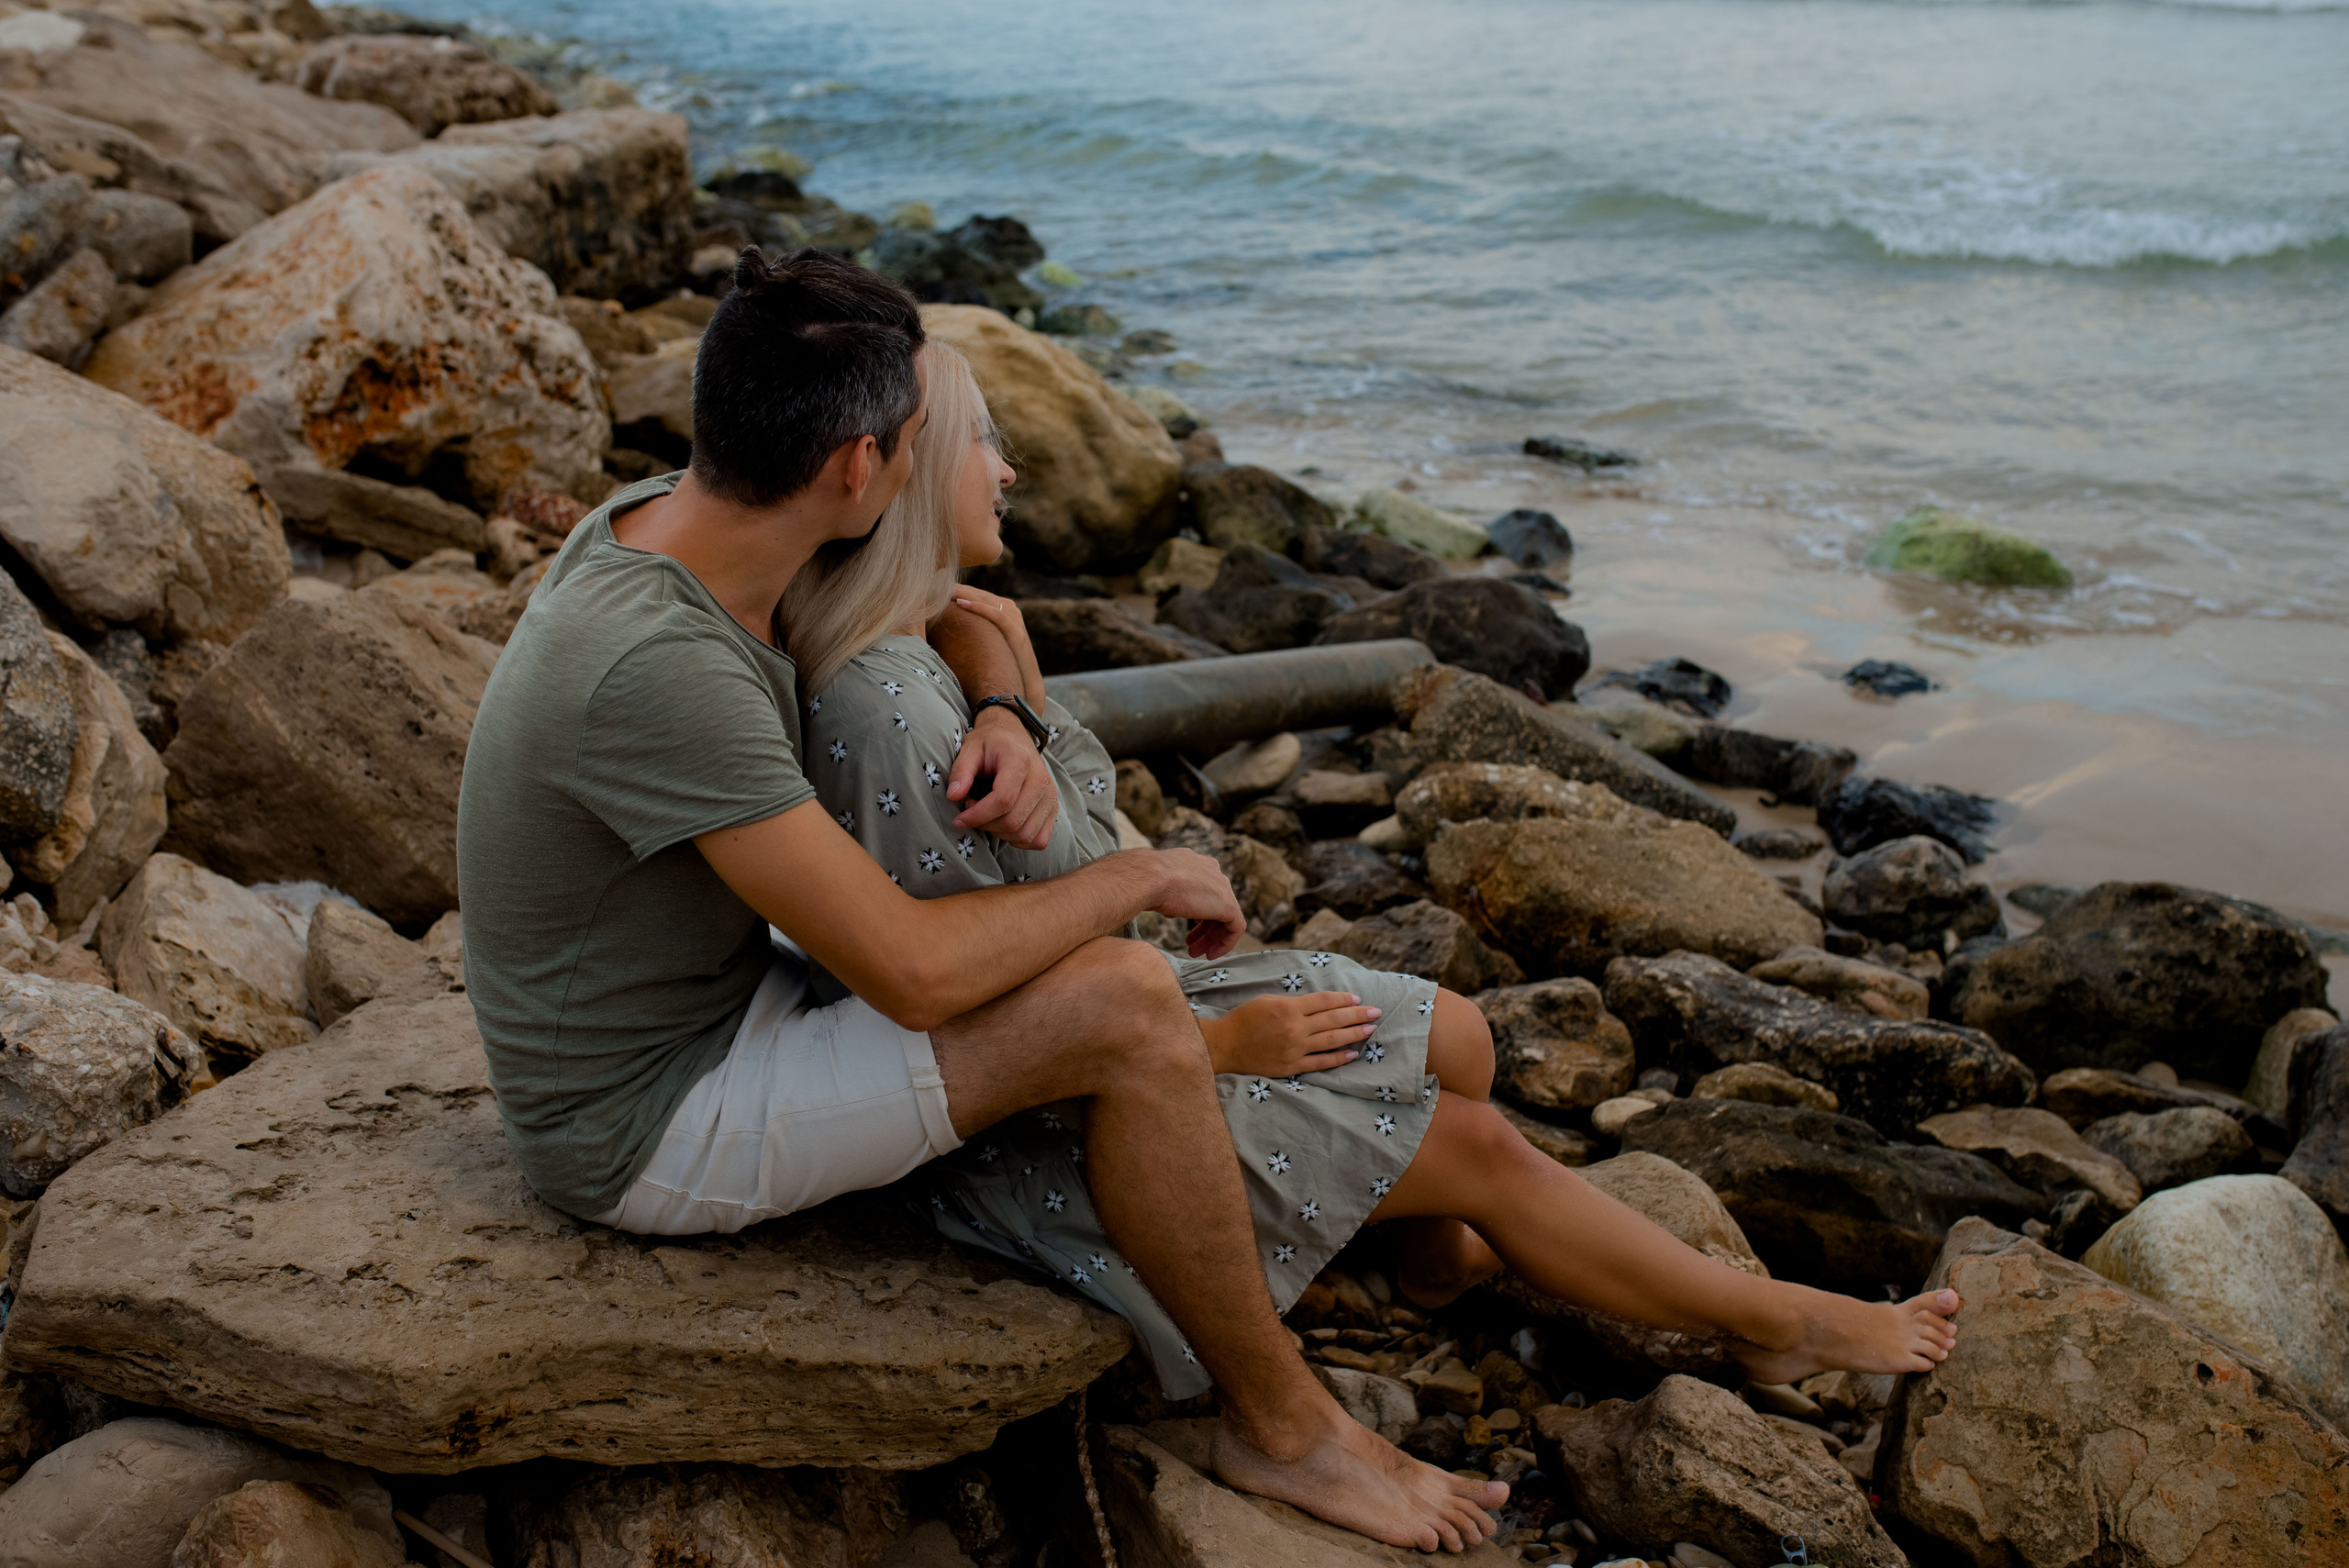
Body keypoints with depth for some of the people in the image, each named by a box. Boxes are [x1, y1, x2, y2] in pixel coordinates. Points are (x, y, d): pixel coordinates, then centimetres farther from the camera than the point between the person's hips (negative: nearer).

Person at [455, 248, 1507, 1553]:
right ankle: (1282, 1423, -3)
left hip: (706, 999, 10)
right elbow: (914, 974, -34)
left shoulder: (671, 518, -5)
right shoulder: (658, 665, -34)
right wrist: (1144, 877, -19)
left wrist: (1008, 721, -12)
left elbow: (955, 614, 11)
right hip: (652, 1129, -10)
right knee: (1126, 1005, -24)